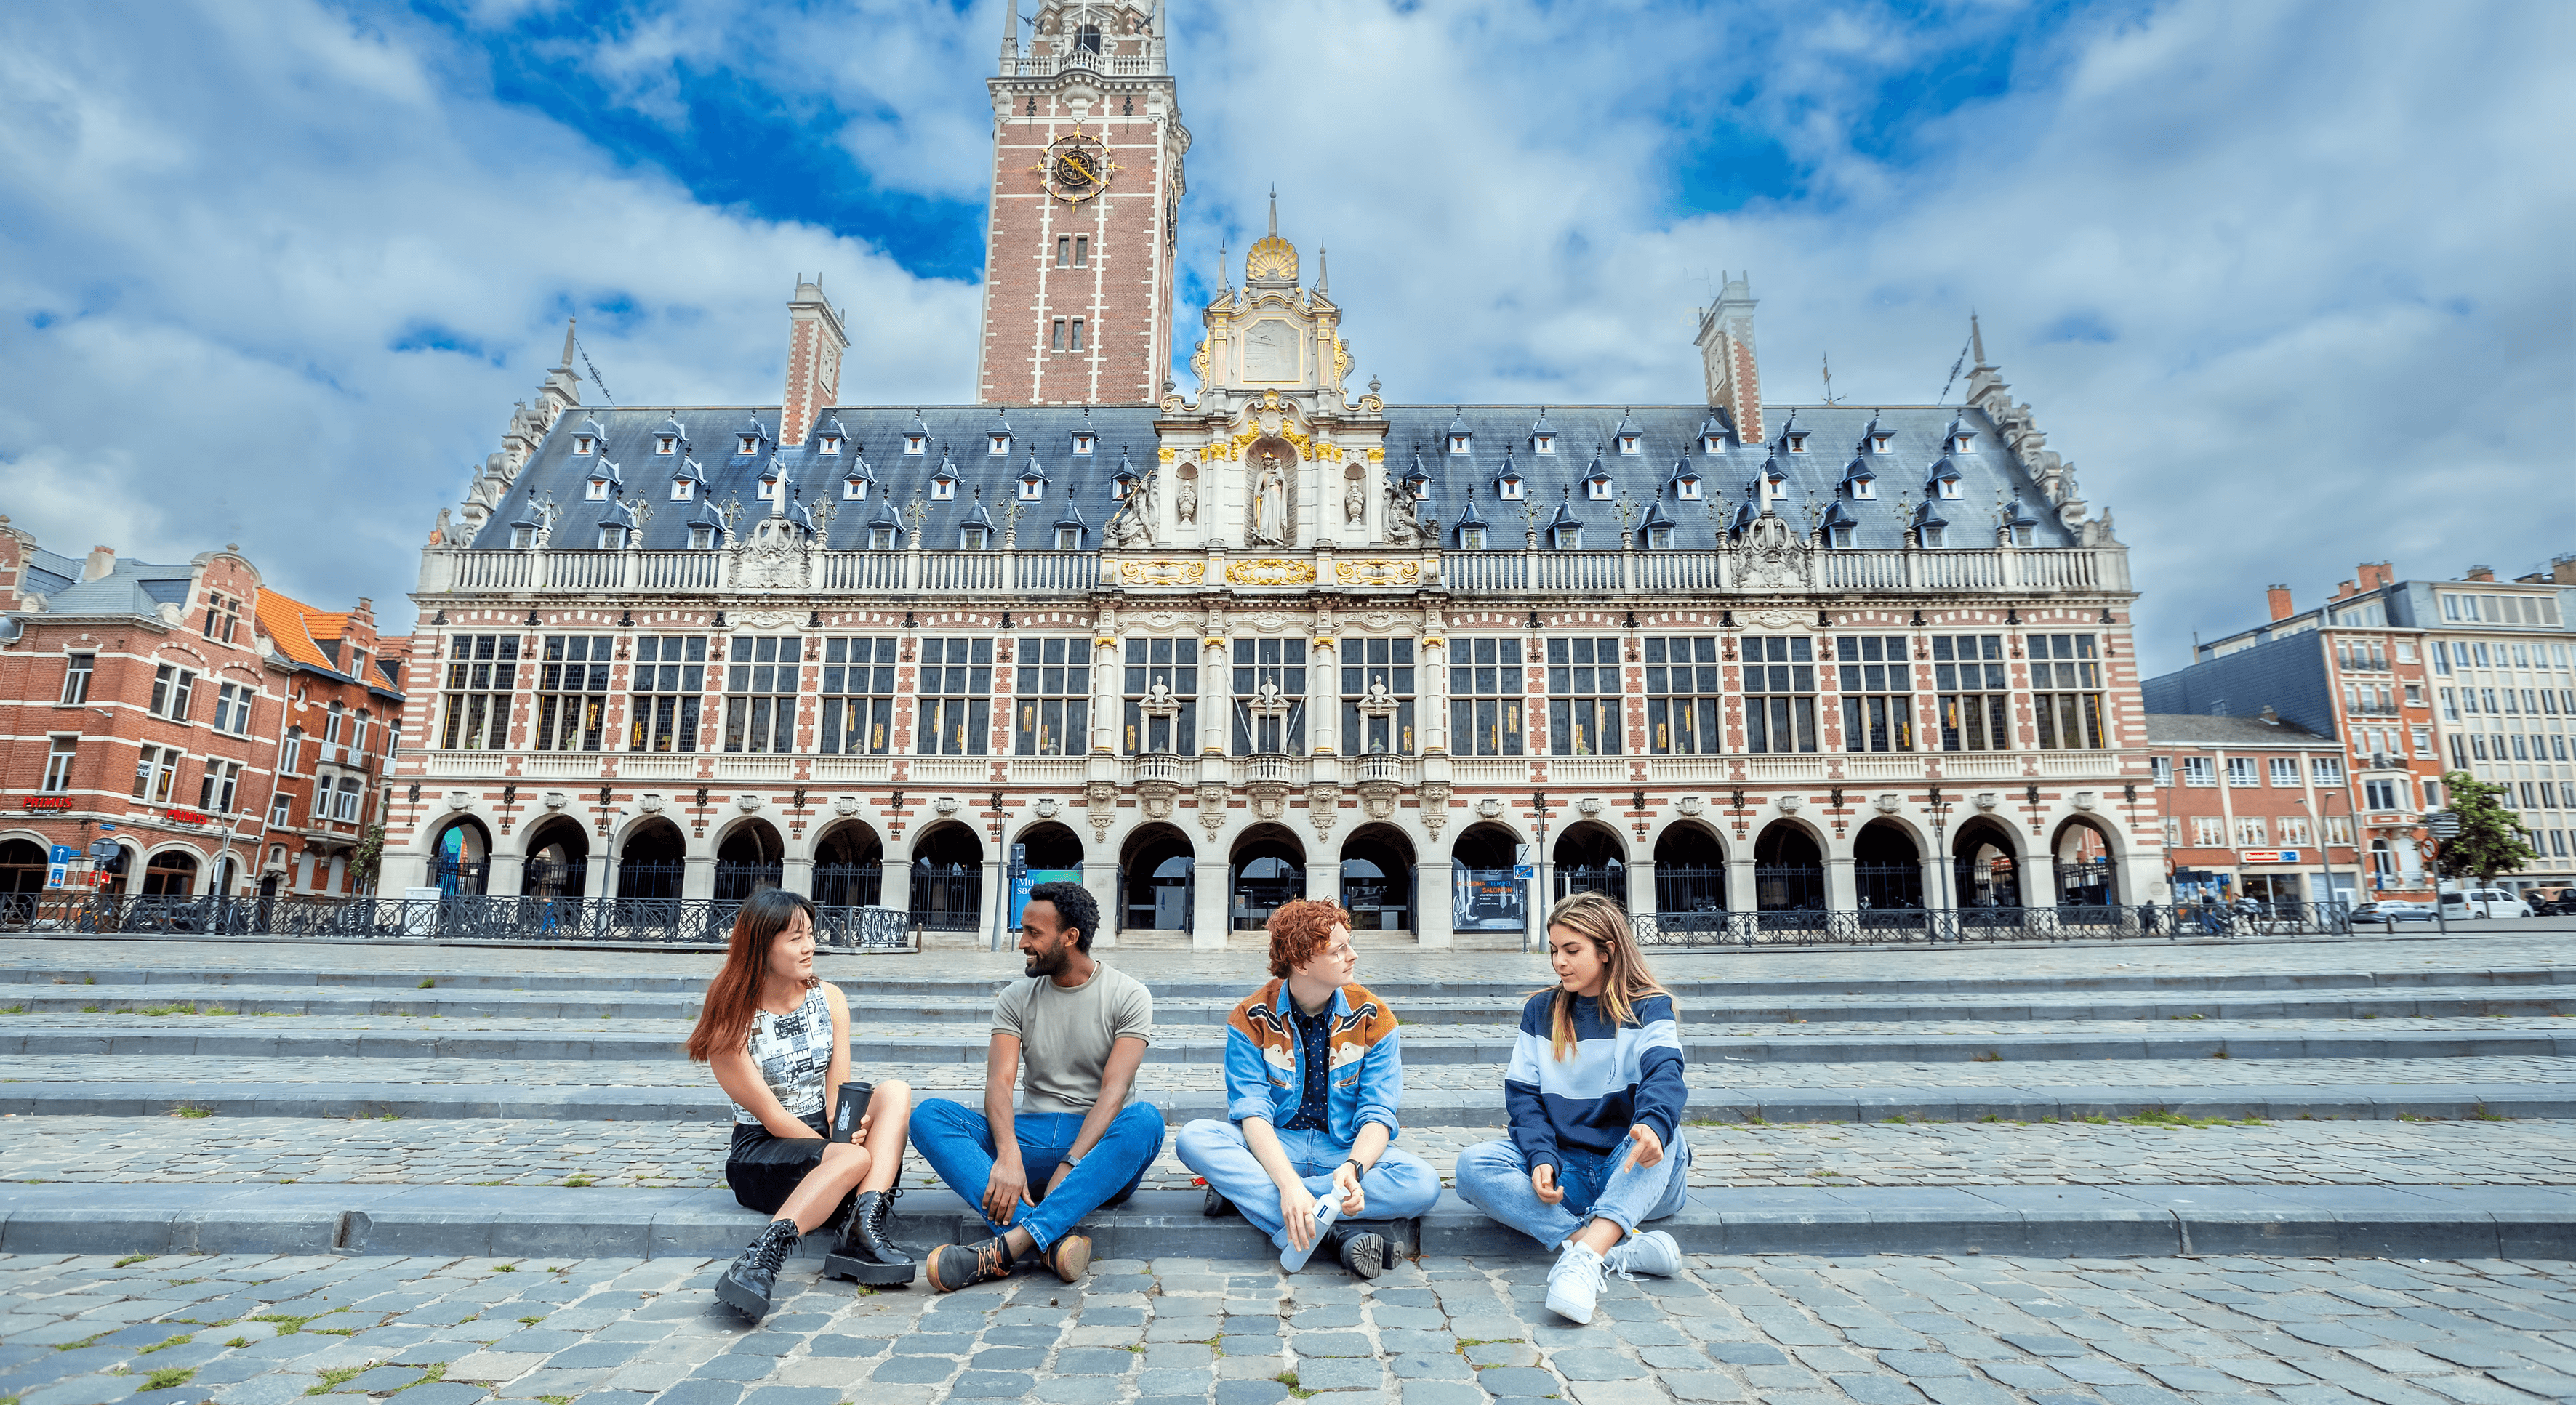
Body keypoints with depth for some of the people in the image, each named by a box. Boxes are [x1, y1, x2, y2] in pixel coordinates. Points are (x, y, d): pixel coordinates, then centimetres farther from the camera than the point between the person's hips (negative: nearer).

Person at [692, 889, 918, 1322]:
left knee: (895, 1092, -24)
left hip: (824, 1135, 5)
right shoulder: (731, 1018, -9)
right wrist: (839, 1149, -21)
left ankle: (863, 1228, -38)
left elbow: (838, 1091, -1)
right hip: (760, 1152, -5)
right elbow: (771, 1116, -12)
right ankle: (760, 1261, -45)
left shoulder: (829, 998, 5)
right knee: (855, 1158, -34)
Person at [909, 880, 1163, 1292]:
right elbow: (999, 1082, -6)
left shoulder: (1128, 995, -2)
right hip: (1031, 1138, 3)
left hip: (1099, 1148, -3)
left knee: (1146, 1119, -36)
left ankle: (1010, 1243, -44)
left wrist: (1070, 1165, -28)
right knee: (928, 1115, -20)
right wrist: (1008, 1155, -26)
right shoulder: (1017, 998, 9)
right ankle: (1052, 1241, -39)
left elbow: (1114, 1089, -13)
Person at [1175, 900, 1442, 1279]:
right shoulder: (1251, 1019, -8)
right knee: (1194, 1138, -29)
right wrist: (1288, 1184, -35)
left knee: (1423, 1184, -29)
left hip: (1347, 1150, 1)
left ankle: (1243, 1191, -26)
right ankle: (1336, 1235, -35)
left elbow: (1378, 1115, -8)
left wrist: (1352, 1168, -31)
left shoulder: (1372, 1017, -5)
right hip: (1273, 1148, -1)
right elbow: (1252, 1112, -17)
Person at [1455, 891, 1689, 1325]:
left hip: (1635, 1176, -2)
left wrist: (1652, 1124, -45)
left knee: (1662, 1133, -35)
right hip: (1566, 1172, 3)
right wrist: (1541, 1158, -18)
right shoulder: (1540, 1011, 10)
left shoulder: (1648, 1008, 0)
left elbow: (1664, 1074, -21)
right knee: (1473, 1164, -25)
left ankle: (1585, 1256, -47)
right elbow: (1524, 1095, 3)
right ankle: (1622, 1249, -35)